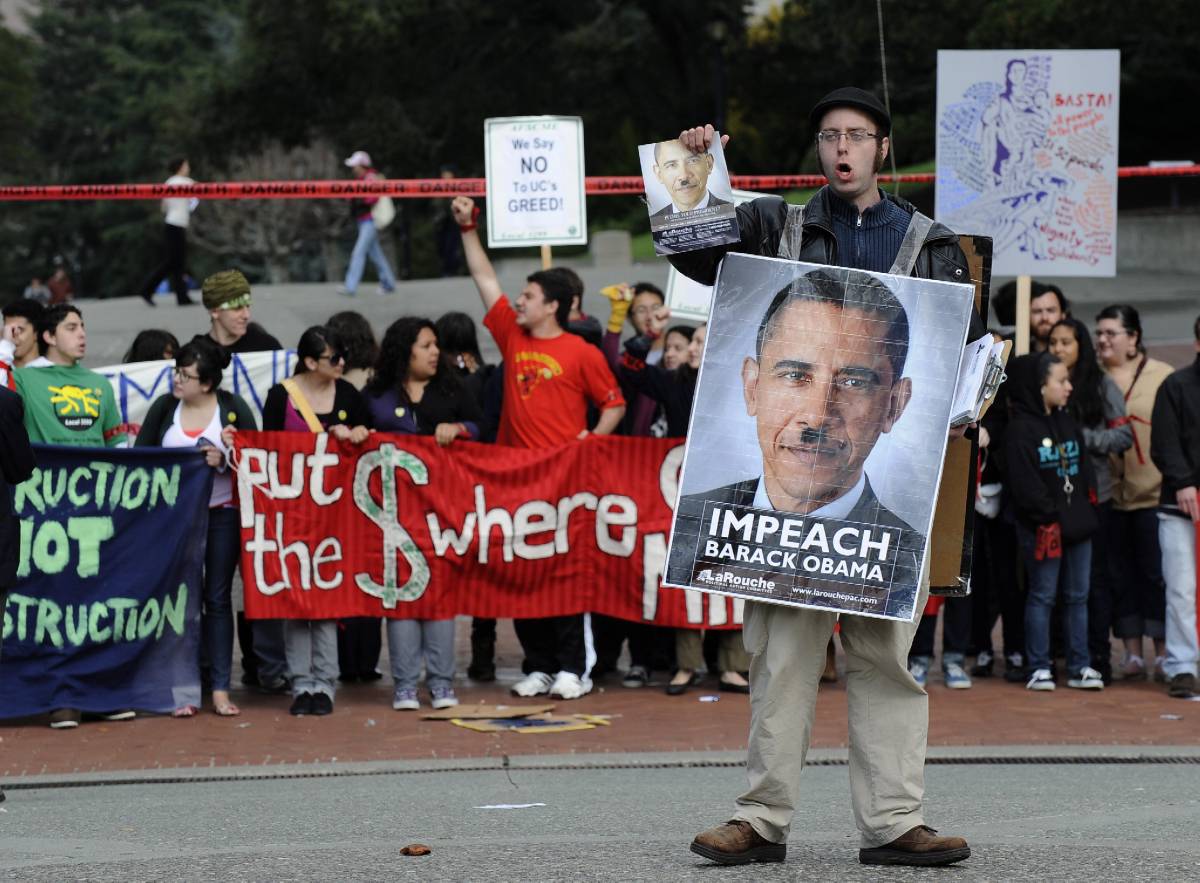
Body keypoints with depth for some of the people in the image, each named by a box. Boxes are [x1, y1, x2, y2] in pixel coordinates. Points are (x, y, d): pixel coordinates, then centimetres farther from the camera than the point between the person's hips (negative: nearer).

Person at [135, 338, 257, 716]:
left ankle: (221, 689, 7)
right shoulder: (164, 407, 3)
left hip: (222, 514, -1)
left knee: (218, 599, 3)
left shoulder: (234, 408, -3)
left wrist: (224, 460, -19)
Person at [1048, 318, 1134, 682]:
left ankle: (1098, 656, 8)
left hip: (1092, 492, -2)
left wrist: (1082, 437, -11)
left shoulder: (1102, 385, 4)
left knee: (1094, 576, 3)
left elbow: (1123, 436, 0)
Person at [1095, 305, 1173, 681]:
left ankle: (1163, 654, 8)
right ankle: (1132, 653, 13)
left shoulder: (1163, 377, 0)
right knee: (1121, 576, 6)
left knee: (1157, 575, 0)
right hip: (1108, 494, 3)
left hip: (1153, 492, -3)